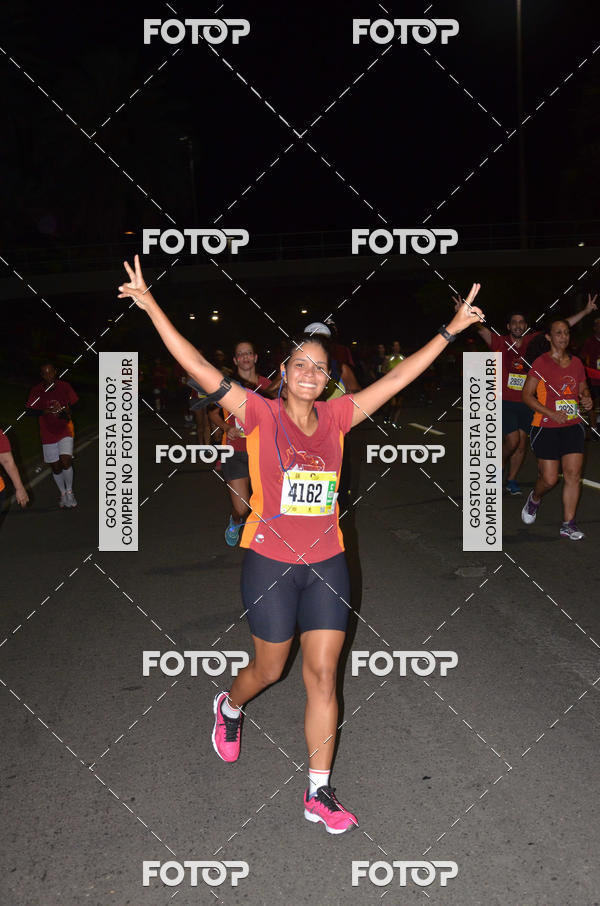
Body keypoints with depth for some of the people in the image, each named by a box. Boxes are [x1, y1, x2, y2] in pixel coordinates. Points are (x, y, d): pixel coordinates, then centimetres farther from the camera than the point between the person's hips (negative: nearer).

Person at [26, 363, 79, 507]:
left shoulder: (65, 386, -4)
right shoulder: (36, 391, -5)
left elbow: (74, 404, 6)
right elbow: (28, 411, -6)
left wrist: (65, 412, -15)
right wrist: (45, 411, -22)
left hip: (65, 431, -1)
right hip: (48, 435, 1)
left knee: (66, 462, -19)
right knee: (56, 468, 8)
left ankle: (69, 491, 3)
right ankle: (63, 494, 31)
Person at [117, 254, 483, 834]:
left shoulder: (337, 417, 4)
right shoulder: (260, 415, -7)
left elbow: (398, 376, 7)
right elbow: (199, 367, -14)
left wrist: (450, 330, 8)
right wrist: (152, 307, -21)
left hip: (327, 563, 3)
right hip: (270, 563, -3)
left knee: (323, 676, 3)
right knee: (269, 670, 13)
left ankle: (319, 794, 15)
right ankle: (229, 708, 49)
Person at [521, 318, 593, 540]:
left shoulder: (576, 362, 8)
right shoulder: (541, 363, -8)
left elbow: (583, 389, 21)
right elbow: (527, 395, -8)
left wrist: (586, 399, -3)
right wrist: (551, 413, -18)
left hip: (573, 427, 4)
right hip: (547, 428, -4)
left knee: (573, 474, -4)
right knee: (549, 479, -3)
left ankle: (568, 524, 4)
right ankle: (534, 499, 32)